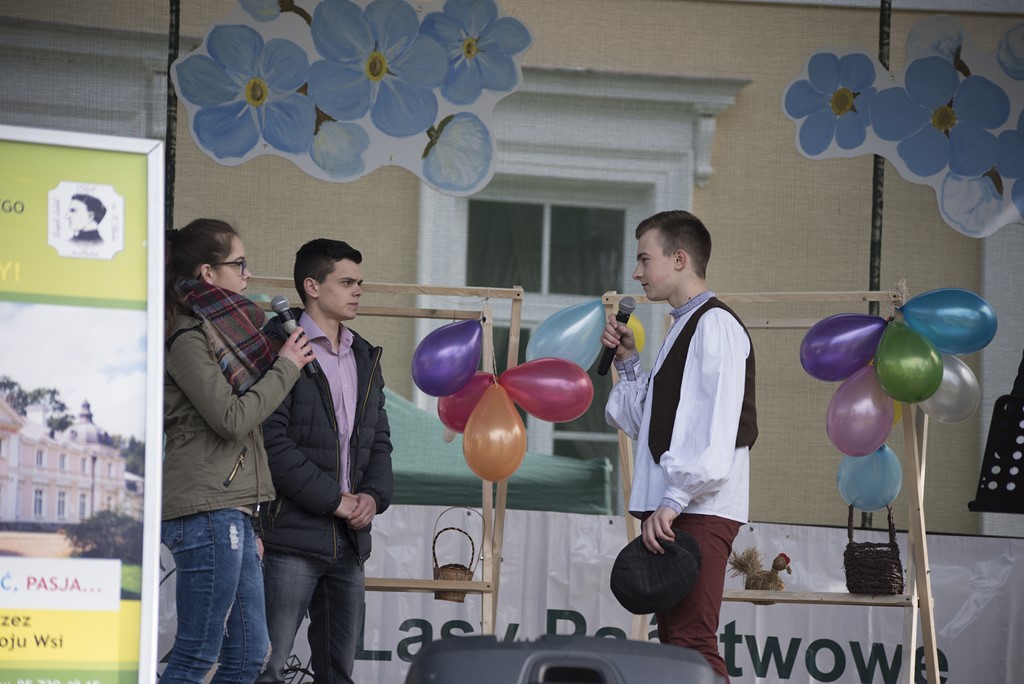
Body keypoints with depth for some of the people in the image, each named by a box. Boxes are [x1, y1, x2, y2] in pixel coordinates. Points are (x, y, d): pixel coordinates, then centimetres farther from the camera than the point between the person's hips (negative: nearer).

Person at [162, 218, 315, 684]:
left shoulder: (222, 329, 20)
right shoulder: (189, 337, -9)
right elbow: (231, 418, -15)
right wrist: (286, 366, -6)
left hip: (233, 512, 10)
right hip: (207, 509, -10)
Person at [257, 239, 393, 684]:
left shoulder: (364, 358, 18)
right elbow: (272, 439, -15)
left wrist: (374, 494, 1)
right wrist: (332, 498, -13)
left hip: (350, 541, 8)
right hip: (293, 535, -8)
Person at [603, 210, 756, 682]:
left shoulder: (715, 324, -8)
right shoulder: (682, 328, 23)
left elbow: (715, 428, -18)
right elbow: (646, 424, 26)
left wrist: (673, 500, -24)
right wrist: (628, 362, 16)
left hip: (699, 512, -10)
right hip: (673, 513, 10)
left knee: (692, 641, -17)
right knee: (674, 642, 8)